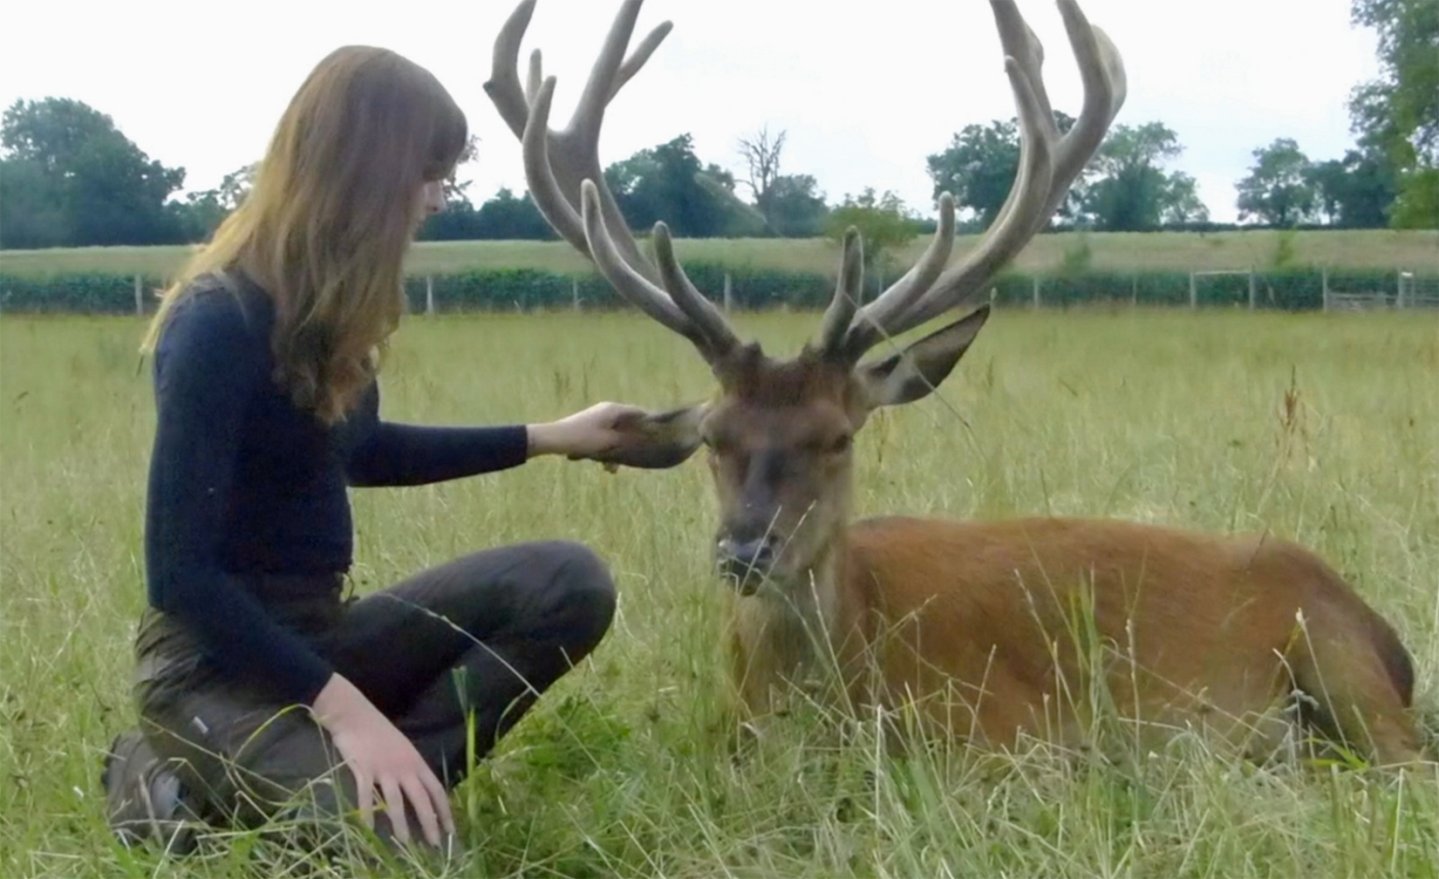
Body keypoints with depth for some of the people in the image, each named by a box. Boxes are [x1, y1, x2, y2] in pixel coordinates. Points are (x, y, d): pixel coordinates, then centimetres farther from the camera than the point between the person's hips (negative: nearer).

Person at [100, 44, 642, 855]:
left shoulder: (320, 305, 2)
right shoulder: (221, 322, -21)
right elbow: (180, 572, -22)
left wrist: (549, 438, 23)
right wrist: (342, 706, -25)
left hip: (316, 630, 8)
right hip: (217, 659, -8)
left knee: (567, 582, -9)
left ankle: (373, 779, -10)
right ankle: (194, 793, -3)